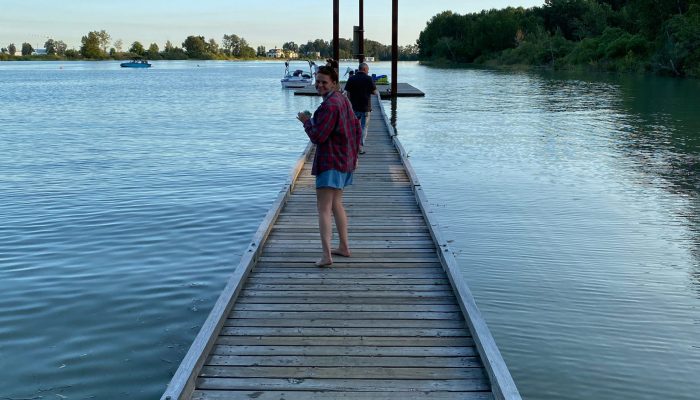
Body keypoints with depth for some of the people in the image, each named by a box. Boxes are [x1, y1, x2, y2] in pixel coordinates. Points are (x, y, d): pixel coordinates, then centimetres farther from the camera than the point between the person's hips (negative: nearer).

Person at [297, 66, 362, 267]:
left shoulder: (329, 105, -20)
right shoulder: (344, 100, 11)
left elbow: (318, 137, -22)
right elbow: (357, 128, 18)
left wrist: (307, 121, -5)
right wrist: (354, 154, 24)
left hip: (330, 162, -10)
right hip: (345, 161, 10)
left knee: (323, 208, -10)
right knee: (336, 204, 21)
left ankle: (326, 255, -16)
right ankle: (344, 247, 29)